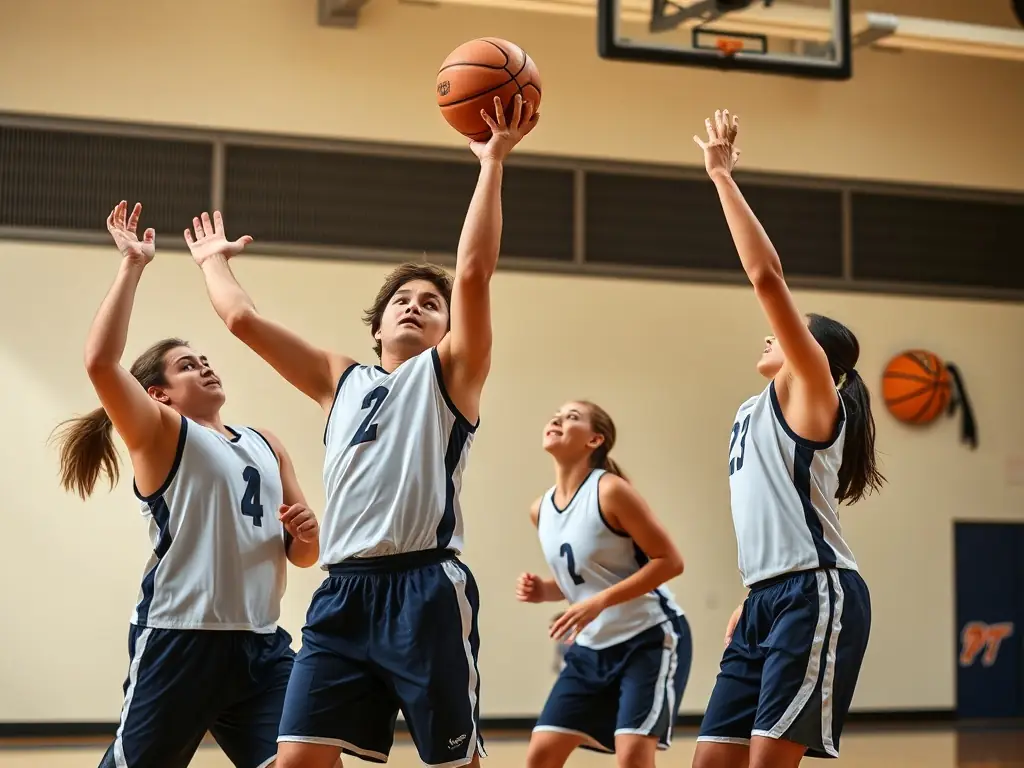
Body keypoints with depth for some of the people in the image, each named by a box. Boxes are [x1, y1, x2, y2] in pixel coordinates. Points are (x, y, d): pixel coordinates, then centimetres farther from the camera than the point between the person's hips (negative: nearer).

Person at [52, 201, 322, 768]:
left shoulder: (266, 445, 19)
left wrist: (306, 535, -1)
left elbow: (302, 555, 22)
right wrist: (132, 265, -17)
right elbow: (100, 363, -19)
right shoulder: (160, 435, 1)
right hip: (179, 645, -5)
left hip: (261, 646, 5)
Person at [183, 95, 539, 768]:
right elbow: (243, 319, 22)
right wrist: (213, 261, 36)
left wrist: (492, 163, -6)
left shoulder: (451, 373, 10)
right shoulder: (341, 381, 23)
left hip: (426, 592, -4)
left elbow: (475, 272, -4)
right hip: (345, 592, 4)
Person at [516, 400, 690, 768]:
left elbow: (669, 560, -18)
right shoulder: (541, 510, 5)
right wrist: (543, 591, -4)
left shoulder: (610, 491, -17)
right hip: (591, 647, 7)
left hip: (649, 639, -7)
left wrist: (600, 602, -25)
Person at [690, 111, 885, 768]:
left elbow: (769, 278, -14)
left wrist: (724, 178, -12)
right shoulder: (753, 413, 22)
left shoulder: (809, 391, -3)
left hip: (816, 593, -9)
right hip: (768, 598, 9)